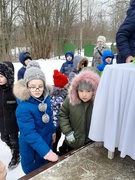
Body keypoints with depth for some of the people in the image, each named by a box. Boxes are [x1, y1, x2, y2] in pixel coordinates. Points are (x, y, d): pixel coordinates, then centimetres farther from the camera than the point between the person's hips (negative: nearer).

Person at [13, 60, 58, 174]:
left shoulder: (46, 97, -10)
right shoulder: (23, 108, -31)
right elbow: (29, 133, -31)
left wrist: (53, 131, 12)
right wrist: (45, 151, -34)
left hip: (47, 141, 6)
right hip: (31, 147, -5)